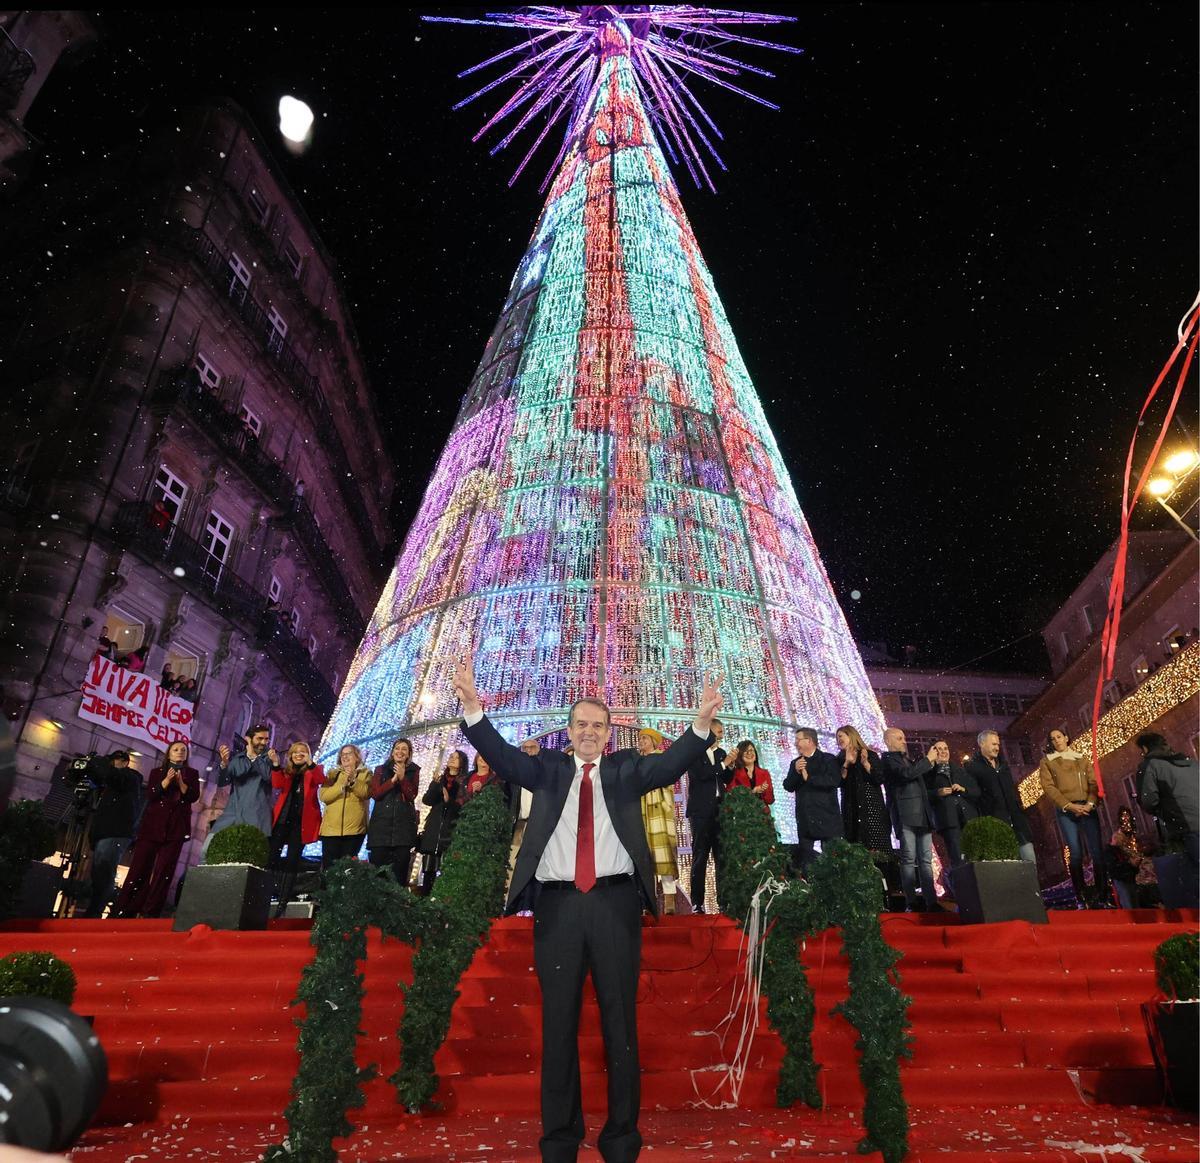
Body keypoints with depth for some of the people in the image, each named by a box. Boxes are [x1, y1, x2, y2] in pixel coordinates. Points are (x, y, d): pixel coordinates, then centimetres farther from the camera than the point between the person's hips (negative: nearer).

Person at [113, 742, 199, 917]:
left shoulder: (192, 773, 13)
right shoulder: (157, 772, 13)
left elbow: (193, 797, -1)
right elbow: (150, 795, -1)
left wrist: (180, 782, -15)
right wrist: (167, 780, -16)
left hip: (176, 827, 0)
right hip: (153, 824, 0)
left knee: (164, 871, -6)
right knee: (139, 868, -4)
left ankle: (149, 913, -3)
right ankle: (123, 911, 2)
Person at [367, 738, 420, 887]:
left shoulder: (413, 771, 9)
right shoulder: (381, 769, 12)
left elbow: (411, 796, -2)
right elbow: (375, 793, -1)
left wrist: (402, 778, -16)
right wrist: (393, 780, -12)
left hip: (404, 823, 0)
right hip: (381, 822, 1)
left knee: (401, 864, -3)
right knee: (377, 862, -4)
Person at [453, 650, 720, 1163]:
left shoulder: (626, 768, 8)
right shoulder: (547, 769, 10)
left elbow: (669, 763, -9)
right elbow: (503, 755, -6)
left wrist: (701, 723, -27)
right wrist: (472, 709, -22)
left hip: (614, 901, 0)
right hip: (557, 903, 1)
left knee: (620, 1022, 9)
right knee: (558, 1024, 10)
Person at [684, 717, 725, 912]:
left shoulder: (721, 753, 15)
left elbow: (727, 780, 12)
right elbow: (699, 774, -16)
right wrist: (723, 764, -12)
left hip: (720, 810, 4)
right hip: (701, 810, -4)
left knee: (722, 856, -1)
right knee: (700, 857, -1)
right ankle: (697, 902, 4)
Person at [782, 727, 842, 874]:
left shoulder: (828, 759, -3)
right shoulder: (796, 763, 13)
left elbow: (835, 781, -19)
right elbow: (787, 786, 5)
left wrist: (809, 778, -15)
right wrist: (795, 772, -13)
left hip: (827, 817, -5)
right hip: (805, 819, 5)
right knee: (804, 857, 7)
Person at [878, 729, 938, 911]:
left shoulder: (907, 760, 24)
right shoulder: (888, 759, -3)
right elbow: (908, 773, -18)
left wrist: (929, 763, 16)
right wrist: (928, 759, -6)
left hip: (922, 815, 8)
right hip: (905, 815, -8)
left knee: (926, 860, 4)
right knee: (909, 859, -9)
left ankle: (931, 901, 5)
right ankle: (912, 902, -9)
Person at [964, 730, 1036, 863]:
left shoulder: (1003, 765, 22)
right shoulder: (972, 766, -2)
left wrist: (1020, 813, 17)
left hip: (1016, 821, 7)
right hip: (995, 824, -7)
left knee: (1030, 862, 3)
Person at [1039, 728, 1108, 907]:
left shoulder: (1082, 759, 18)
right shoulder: (1047, 762, 11)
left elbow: (1094, 783, 7)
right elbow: (1049, 787, 0)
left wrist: (1090, 803, -10)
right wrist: (1069, 805, -12)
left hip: (1087, 809, 2)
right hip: (1065, 811, -2)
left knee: (1097, 851, -6)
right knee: (1075, 853, -8)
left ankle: (1102, 895, 2)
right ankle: (1081, 898, -5)